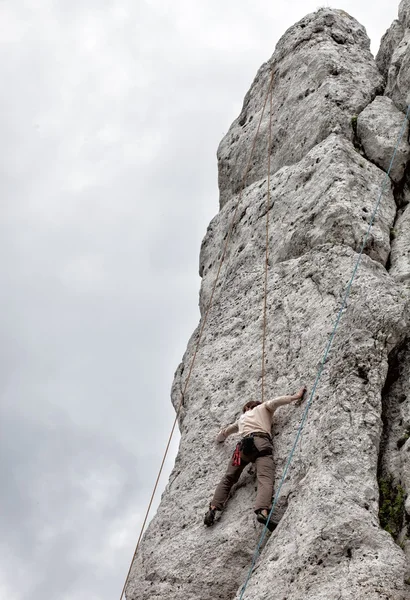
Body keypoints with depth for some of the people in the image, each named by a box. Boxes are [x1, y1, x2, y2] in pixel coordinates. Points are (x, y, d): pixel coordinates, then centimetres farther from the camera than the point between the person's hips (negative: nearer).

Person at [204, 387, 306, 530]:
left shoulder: (242, 418, 40)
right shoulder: (263, 408, 31)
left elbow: (225, 431, 55)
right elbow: (276, 402, 11)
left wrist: (219, 438, 77)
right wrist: (296, 396, 20)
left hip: (244, 444, 4)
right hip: (261, 443, -4)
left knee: (228, 478, 15)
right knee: (265, 479, -24)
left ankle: (213, 508, -3)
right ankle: (263, 511, -50)